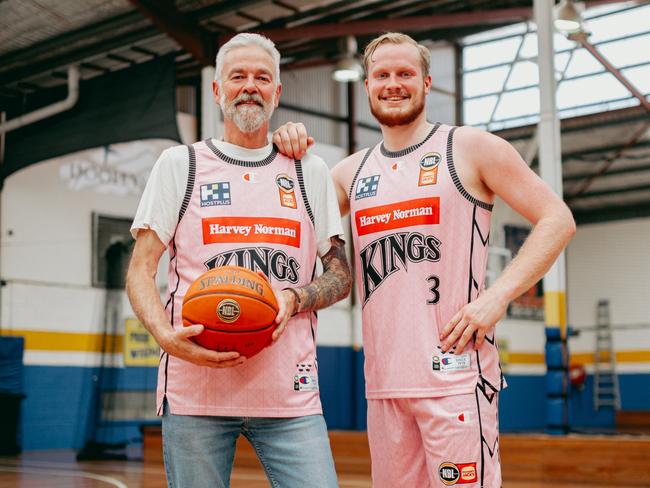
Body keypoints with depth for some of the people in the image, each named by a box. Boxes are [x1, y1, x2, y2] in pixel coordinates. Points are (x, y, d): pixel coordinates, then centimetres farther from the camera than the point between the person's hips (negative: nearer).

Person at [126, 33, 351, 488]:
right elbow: (141, 271, 5)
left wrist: (295, 300, -8)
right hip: (195, 388, -1)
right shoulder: (179, 164, 9)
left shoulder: (311, 172, 14)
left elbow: (341, 274, 14)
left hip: (289, 392, 1)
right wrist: (167, 336, -14)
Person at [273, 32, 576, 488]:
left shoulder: (470, 147, 1)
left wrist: (498, 295, -14)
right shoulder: (353, 170, 16)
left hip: (455, 374, -5)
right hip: (384, 381, 6)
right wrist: (292, 156, 8)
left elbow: (557, 219, -2)